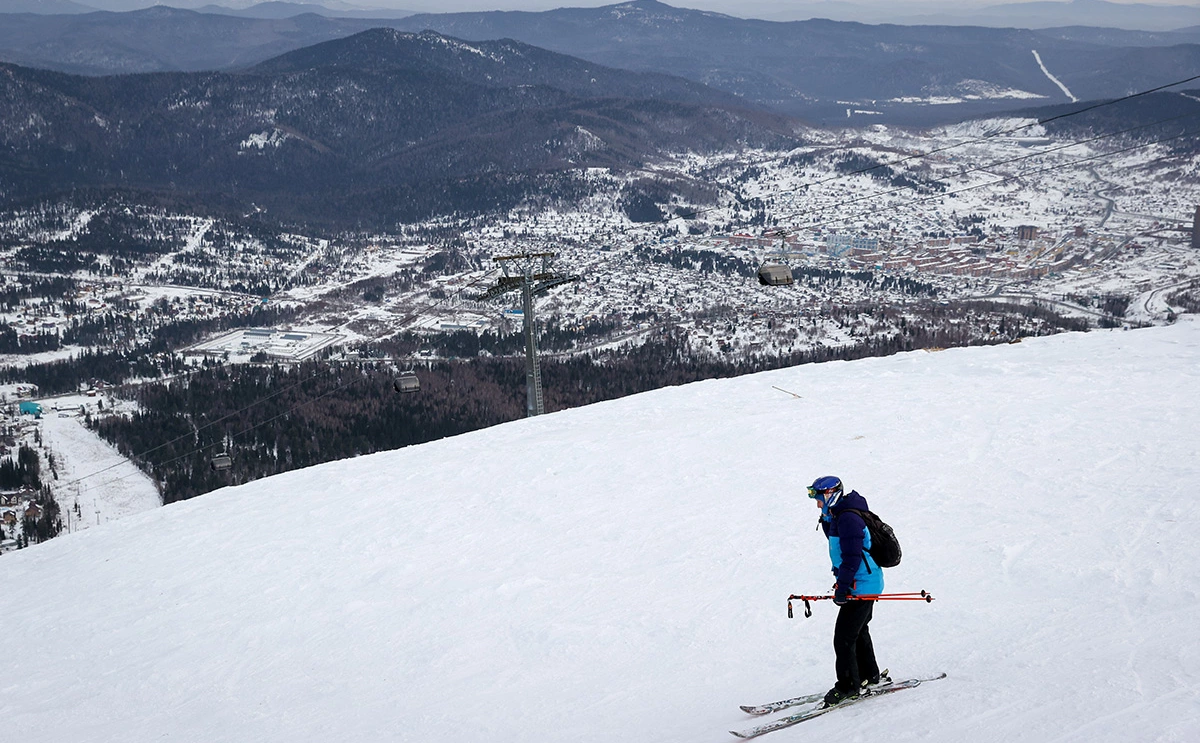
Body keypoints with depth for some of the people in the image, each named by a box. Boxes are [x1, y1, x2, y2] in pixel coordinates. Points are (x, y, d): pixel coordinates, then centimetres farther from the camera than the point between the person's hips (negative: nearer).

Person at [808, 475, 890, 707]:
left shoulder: (848, 518, -22)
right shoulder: (839, 517, 11)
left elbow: (852, 556, -26)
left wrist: (842, 586, -24)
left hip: (860, 587, -11)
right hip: (864, 584, 11)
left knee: (844, 637, -8)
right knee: (858, 631, 23)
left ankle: (849, 686, 0)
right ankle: (869, 676, 36)